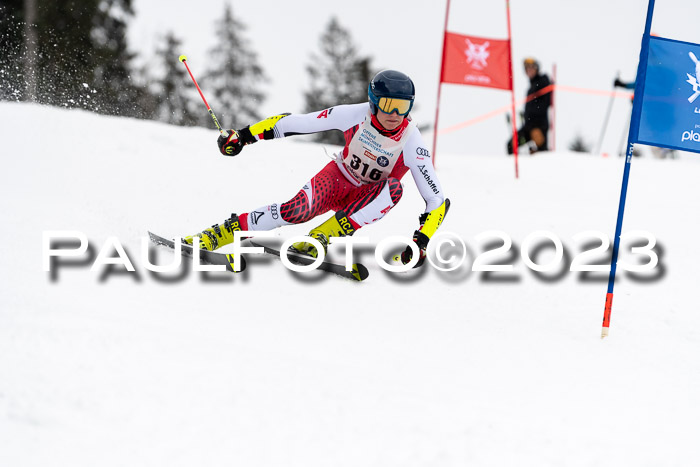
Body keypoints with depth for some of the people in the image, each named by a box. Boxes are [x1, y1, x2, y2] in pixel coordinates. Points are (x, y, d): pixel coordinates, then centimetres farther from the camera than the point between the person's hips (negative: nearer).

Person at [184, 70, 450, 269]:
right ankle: (217, 235, -19)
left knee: (394, 189, -34)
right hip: (338, 179, -1)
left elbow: (438, 200, -21)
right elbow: (297, 123, -15)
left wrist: (422, 240, -35)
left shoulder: (411, 142, -24)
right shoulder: (356, 115, -23)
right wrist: (246, 135, -18)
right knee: (296, 211, -31)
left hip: (367, 199, 1)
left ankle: (320, 237, -30)